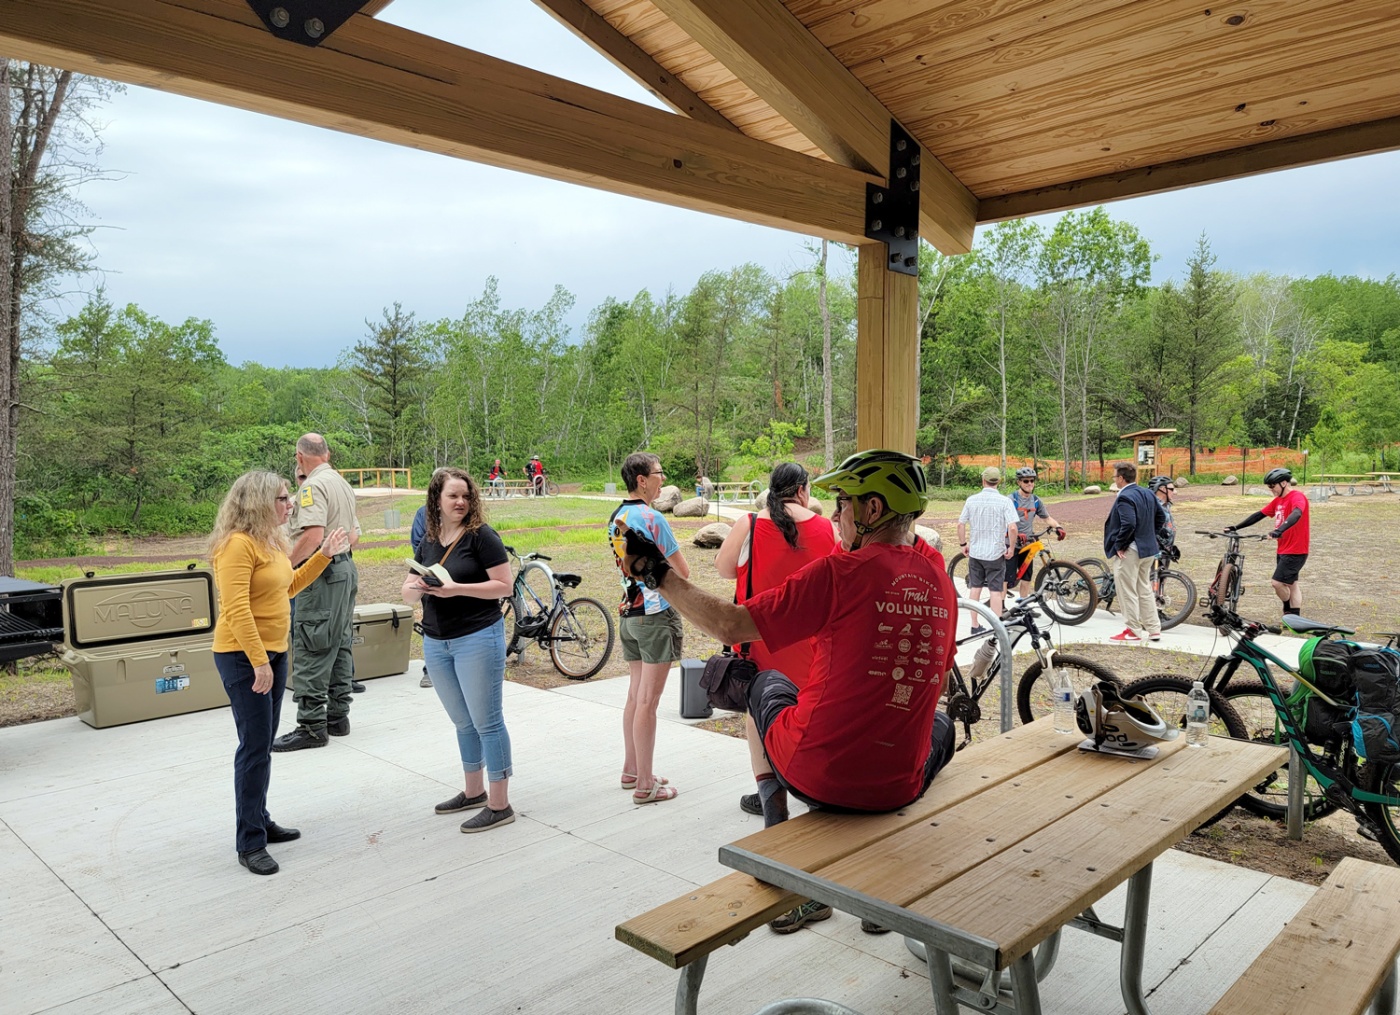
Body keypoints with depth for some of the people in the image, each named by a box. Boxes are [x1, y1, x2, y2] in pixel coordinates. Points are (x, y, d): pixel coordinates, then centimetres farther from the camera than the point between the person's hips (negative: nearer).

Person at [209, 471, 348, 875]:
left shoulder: (272, 541, 11)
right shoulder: (237, 544, -19)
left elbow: (289, 586, 23)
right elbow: (236, 610, -24)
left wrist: (323, 555, 14)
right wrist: (259, 662, -26)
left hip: (274, 652, 9)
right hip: (243, 657, -9)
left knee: (263, 745, 17)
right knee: (254, 748, -5)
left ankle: (260, 821, 29)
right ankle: (249, 843, 4)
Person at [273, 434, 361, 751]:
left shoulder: (313, 486, -14)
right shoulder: (343, 483, 16)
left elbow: (313, 536, -24)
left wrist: (285, 566, -18)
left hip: (322, 573, -10)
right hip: (347, 568, 10)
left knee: (310, 652, -6)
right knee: (339, 647, 13)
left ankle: (312, 726, -4)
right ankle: (338, 717, 20)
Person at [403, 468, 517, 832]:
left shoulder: (481, 536, -9)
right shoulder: (428, 542, 10)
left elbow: (504, 585, -14)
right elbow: (407, 593, 12)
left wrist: (458, 589, -23)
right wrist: (416, 587, -11)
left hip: (478, 638, -7)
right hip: (435, 642, 7)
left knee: (486, 721, -2)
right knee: (462, 721, 18)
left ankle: (499, 805, 6)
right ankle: (473, 792, 32)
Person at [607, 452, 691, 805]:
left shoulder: (616, 518, 8)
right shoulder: (651, 518, -16)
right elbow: (682, 572, -11)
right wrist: (669, 567, 8)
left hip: (629, 613, 8)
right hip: (657, 615, -8)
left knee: (635, 696, 17)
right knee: (648, 702, -3)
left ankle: (631, 769, 28)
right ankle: (645, 785, 5)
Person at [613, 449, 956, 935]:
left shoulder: (841, 571, -14)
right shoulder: (942, 584, 3)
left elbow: (730, 625, -12)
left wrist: (658, 573, -1)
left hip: (815, 774, -4)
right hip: (901, 787, 4)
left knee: (768, 683, 27)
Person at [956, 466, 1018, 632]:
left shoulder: (972, 500, -2)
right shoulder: (1004, 501, -11)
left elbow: (960, 524, -1)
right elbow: (1012, 528, -20)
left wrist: (963, 544, 11)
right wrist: (1011, 547, -6)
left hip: (975, 552, 3)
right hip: (996, 553, -3)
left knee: (975, 588, 13)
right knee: (996, 591, 4)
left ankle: (975, 626, 20)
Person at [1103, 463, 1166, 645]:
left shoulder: (1125, 497, -19)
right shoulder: (1147, 494, 9)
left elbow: (1128, 524, -30)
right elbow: (1161, 518, 16)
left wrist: (1119, 545, -18)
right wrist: (1148, 536, 16)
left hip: (1128, 552, -10)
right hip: (1147, 549, 10)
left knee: (1128, 593, 0)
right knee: (1144, 589, 18)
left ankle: (1134, 632, 5)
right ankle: (1153, 629, 24)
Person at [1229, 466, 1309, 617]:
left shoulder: (1297, 496, -17)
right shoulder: (1278, 500, 10)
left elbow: (1296, 514, -36)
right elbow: (1259, 515, 12)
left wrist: (1279, 530, -53)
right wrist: (1236, 527, 6)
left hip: (1295, 551, -9)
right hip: (1283, 550, 9)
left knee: (1277, 582, -10)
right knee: (1291, 583, 12)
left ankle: (1288, 610, 12)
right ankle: (1295, 618, 17)